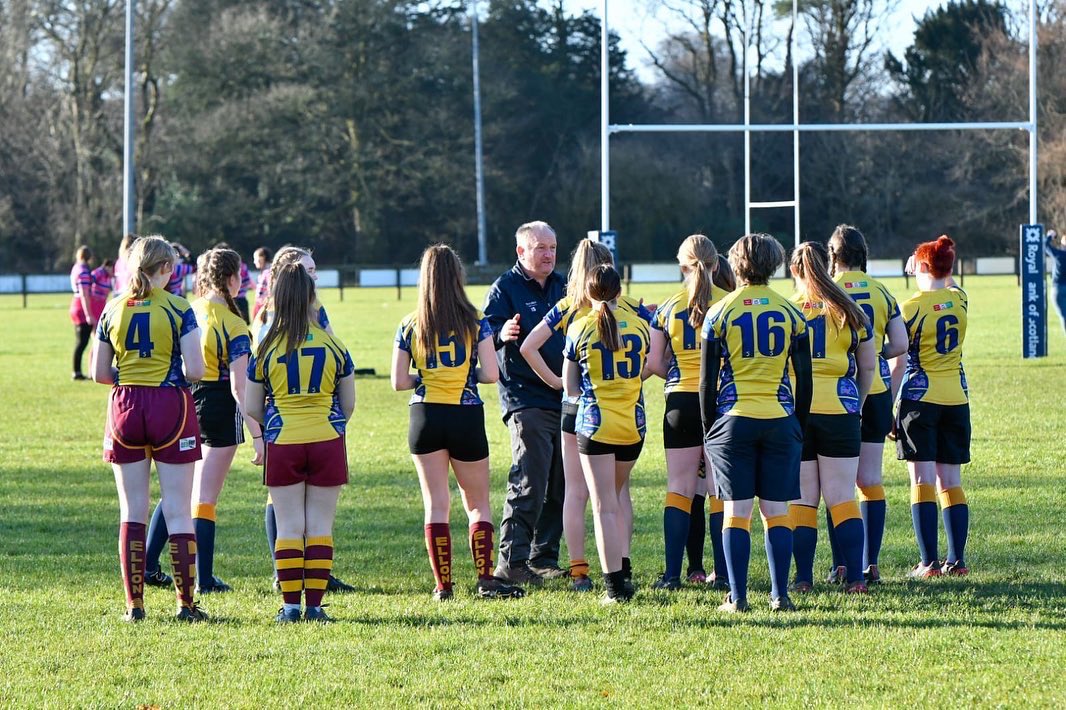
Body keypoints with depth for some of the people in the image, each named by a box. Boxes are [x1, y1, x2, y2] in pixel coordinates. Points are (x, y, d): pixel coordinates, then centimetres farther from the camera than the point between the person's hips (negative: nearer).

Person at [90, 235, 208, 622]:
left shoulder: (113, 310, 3)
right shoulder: (178, 308, -7)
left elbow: (99, 372, 4)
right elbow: (195, 370, -12)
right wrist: (172, 370, 9)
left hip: (125, 408, 3)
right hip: (170, 406, -3)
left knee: (132, 511, 7)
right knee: (177, 511, 2)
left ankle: (134, 602, 3)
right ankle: (186, 602, 1)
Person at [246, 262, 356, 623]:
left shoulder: (266, 349, -4)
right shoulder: (333, 346, 0)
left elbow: (252, 409, 2)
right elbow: (348, 404, 7)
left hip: (282, 444, -1)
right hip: (327, 443, 1)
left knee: (289, 526, 4)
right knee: (320, 526, 4)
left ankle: (291, 605, 0)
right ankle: (314, 603, 1)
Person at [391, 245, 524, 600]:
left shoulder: (410, 326, -1)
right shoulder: (475, 323, -4)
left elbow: (399, 382, -2)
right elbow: (491, 374, -9)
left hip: (425, 417, 1)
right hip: (466, 417, -1)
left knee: (436, 504, 5)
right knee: (478, 504, 11)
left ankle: (443, 585, 2)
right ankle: (486, 579, 0)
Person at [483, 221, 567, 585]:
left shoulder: (562, 287, 18)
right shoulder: (505, 288, -2)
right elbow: (484, 333, -13)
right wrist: (501, 334, -34)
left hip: (564, 398, 7)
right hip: (526, 400, -7)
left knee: (559, 485, 8)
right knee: (529, 483, -13)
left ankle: (544, 558, 17)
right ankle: (512, 561, -12)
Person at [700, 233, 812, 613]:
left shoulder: (719, 313, -1)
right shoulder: (791, 313, 4)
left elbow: (707, 380, 1)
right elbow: (805, 378, 6)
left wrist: (708, 431, 9)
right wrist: (800, 426, 15)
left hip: (733, 420, -1)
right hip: (780, 421, 1)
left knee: (736, 511, 1)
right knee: (777, 510, 5)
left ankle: (737, 598, 0)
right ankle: (780, 596, 3)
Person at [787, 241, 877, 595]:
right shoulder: (848, 311, 5)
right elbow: (868, 365, 10)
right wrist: (856, 404, 21)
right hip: (839, 410, 1)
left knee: (802, 499, 5)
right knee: (841, 497, 4)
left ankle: (803, 579, 3)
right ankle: (855, 577, -2)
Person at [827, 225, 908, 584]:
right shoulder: (882, 292, 6)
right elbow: (900, 345, 5)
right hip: (876, 392, 3)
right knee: (871, 479, 8)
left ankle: (841, 566, -3)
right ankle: (871, 564, 5)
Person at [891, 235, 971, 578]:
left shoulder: (910, 308, -9)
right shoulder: (960, 300, 3)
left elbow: (898, 364, -7)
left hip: (919, 399, -5)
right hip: (956, 399, 5)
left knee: (923, 481, -3)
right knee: (951, 481, 9)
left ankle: (929, 562, -8)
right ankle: (957, 560, 6)